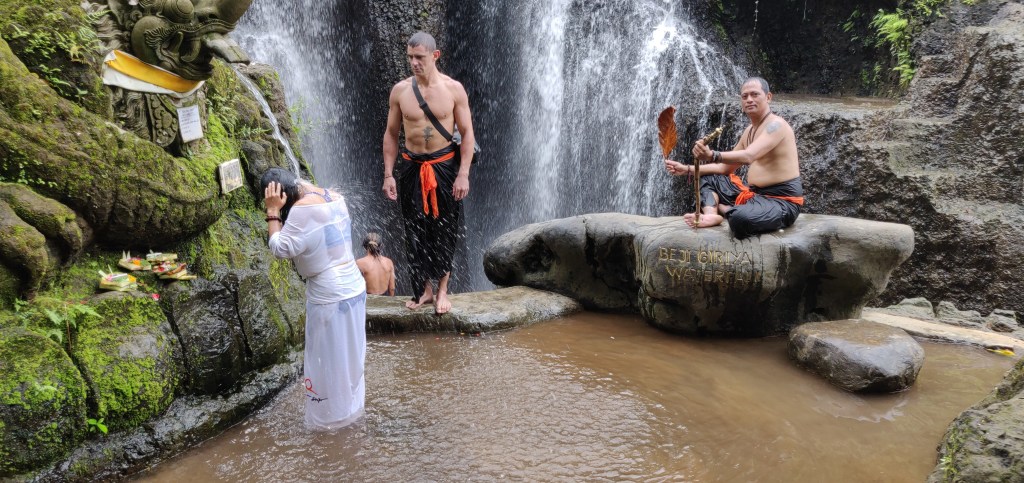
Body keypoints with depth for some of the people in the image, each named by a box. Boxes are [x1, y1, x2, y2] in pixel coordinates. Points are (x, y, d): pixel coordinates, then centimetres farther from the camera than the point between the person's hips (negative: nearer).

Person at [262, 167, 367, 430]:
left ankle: (329, 417, 20)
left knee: (327, 358, 6)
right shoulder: (332, 197, 8)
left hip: (329, 296, -9)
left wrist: (273, 213, -12)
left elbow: (280, 249, -18)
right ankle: (350, 406, 35)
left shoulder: (303, 209, -19)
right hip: (353, 288, 9)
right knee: (346, 354, 21)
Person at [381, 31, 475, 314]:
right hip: (412, 167, 2)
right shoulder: (400, 90, 1)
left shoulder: (453, 89, -5)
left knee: (444, 230, 5)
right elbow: (391, 134, 6)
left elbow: (467, 133, -3)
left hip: (445, 166, -2)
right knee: (415, 231, 6)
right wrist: (388, 174, 1)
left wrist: (463, 174, -11)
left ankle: (442, 289, 18)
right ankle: (424, 288, 19)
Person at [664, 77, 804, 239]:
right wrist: (687, 169, 10)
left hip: (782, 200, -9)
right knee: (708, 178, 12)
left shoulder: (776, 125, -14)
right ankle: (710, 213, -16)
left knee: (741, 218, -41)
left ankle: (724, 210, -8)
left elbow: (748, 156, -31)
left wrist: (712, 155, -47)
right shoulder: (750, 130, 15)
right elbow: (725, 168, 19)